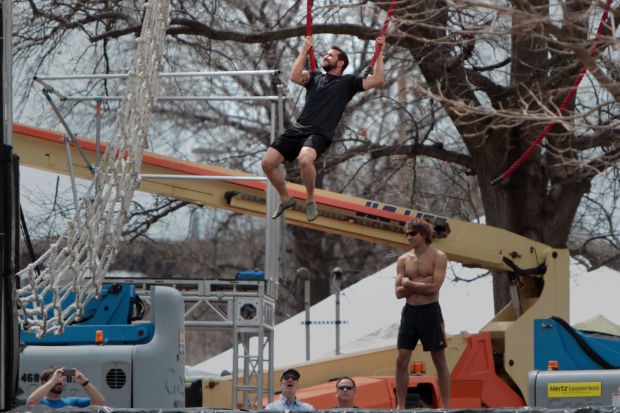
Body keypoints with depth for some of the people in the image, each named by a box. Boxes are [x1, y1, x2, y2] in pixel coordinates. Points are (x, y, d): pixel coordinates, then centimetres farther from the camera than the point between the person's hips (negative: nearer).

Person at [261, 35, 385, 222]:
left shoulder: (348, 82, 12)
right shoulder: (315, 78, 23)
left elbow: (377, 80, 0)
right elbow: (295, 77, 3)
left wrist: (379, 53, -1)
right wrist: (304, 51, 7)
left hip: (320, 134, -5)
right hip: (298, 129, 5)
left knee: (304, 159, -38)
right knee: (268, 162, -9)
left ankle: (310, 200, -13)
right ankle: (285, 199, 15)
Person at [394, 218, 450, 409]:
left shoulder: (438, 257, -5)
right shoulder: (403, 260, 8)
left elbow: (434, 287, -16)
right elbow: (399, 292, 0)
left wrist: (408, 283, -9)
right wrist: (422, 283, -11)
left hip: (430, 312, -4)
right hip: (409, 312, 4)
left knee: (439, 361, 1)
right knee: (401, 360, 0)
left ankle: (447, 406, 5)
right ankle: (400, 406, 6)